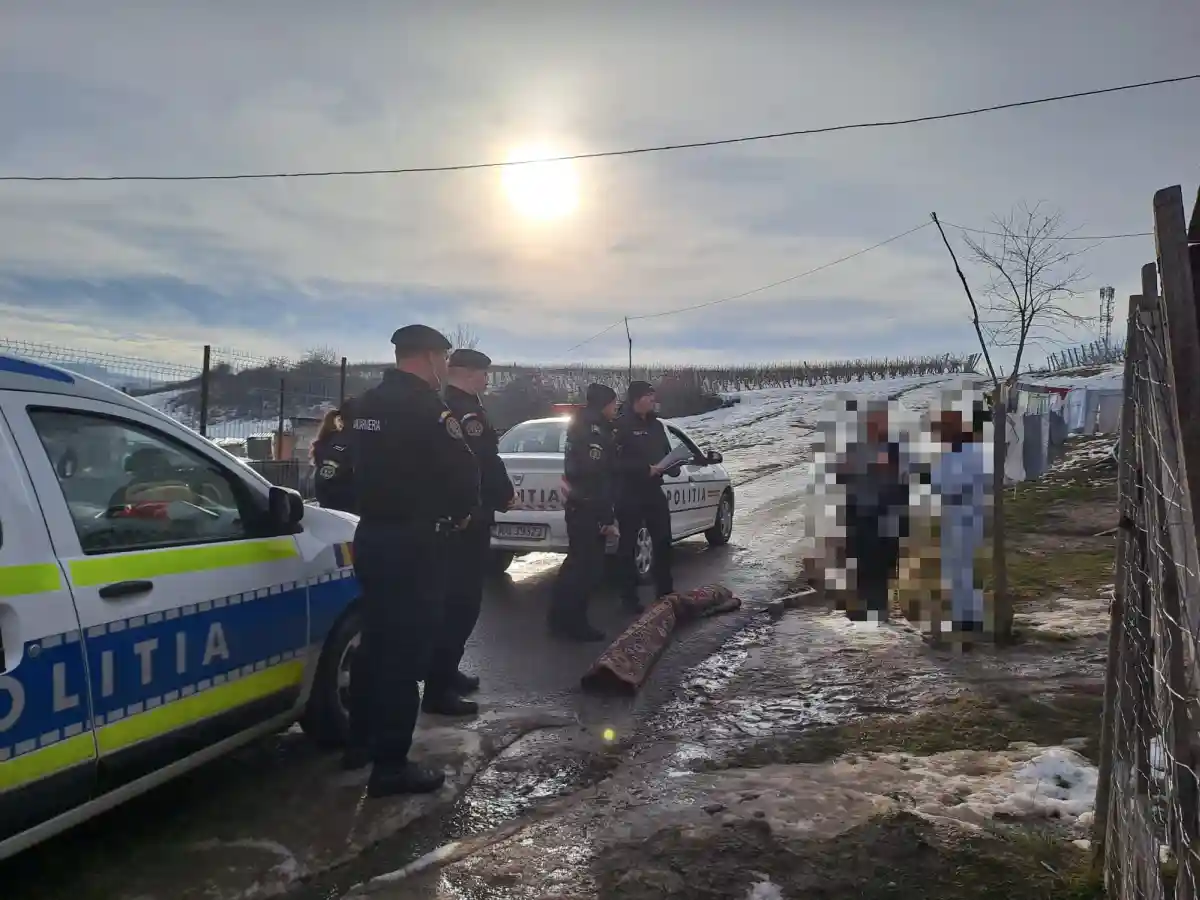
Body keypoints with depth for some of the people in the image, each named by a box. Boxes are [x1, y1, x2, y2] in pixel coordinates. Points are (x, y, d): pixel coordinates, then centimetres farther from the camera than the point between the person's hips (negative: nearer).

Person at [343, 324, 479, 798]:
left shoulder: (365, 404, 12)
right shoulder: (426, 407, -16)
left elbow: (365, 466, 15)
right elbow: (463, 472, -17)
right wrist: (460, 512, 2)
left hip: (372, 534, 9)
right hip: (414, 542, -9)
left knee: (375, 641, 20)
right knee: (405, 651, -2)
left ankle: (360, 741, 33)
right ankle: (390, 765, 5)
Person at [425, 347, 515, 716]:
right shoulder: (466, 411, -16)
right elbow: (483, 463, -21)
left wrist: (497, 495, 15)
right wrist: (505, 495, -4)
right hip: (467, 518, -10)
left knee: (452, 597, 18)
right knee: (461, 600, -7)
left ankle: (445, 672, 28)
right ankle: (439, 688, -5)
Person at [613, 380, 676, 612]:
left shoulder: (656, 425, 12)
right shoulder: (621, 426, -11)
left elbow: (667, 453, 20)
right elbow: (617, 461, -20)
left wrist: (673, 465, -2)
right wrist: (645, 468, -25)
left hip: (653, 491, 7)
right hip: (629, 494, -7)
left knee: (663, 541, 13)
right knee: (629, 545, 1)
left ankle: (665, 591, 25)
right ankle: (629, 596, 9)